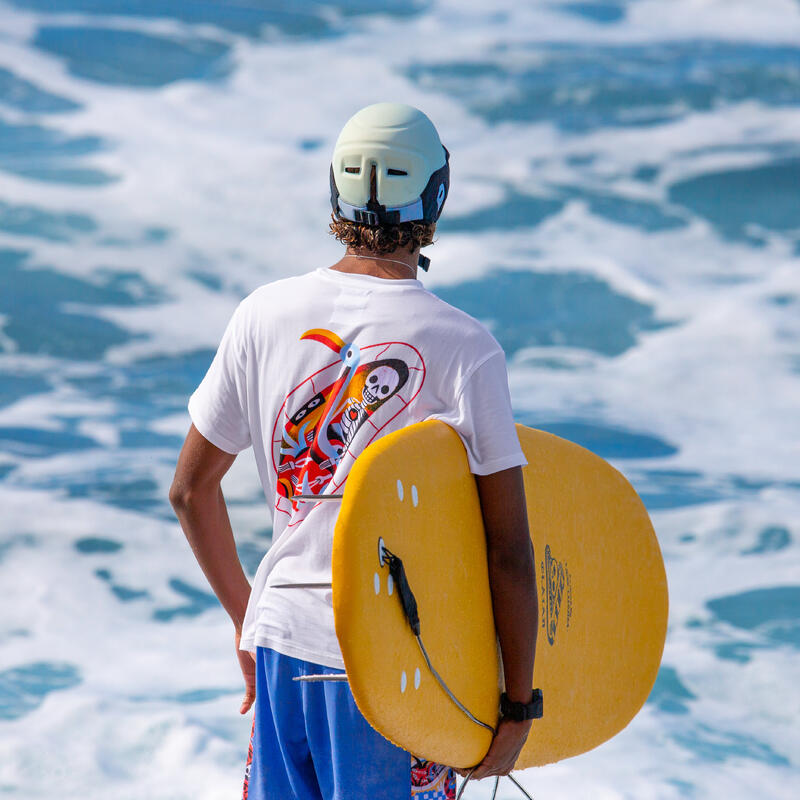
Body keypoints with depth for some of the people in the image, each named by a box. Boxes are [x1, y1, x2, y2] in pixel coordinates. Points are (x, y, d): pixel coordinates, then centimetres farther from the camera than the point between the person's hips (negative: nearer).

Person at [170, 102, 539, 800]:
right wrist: (518, 704, -2)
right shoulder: (464, 348, -12)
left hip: (281, 643, 4)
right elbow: (509, 552, -12)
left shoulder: (266, 315, 0)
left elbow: (191, 491, 9)